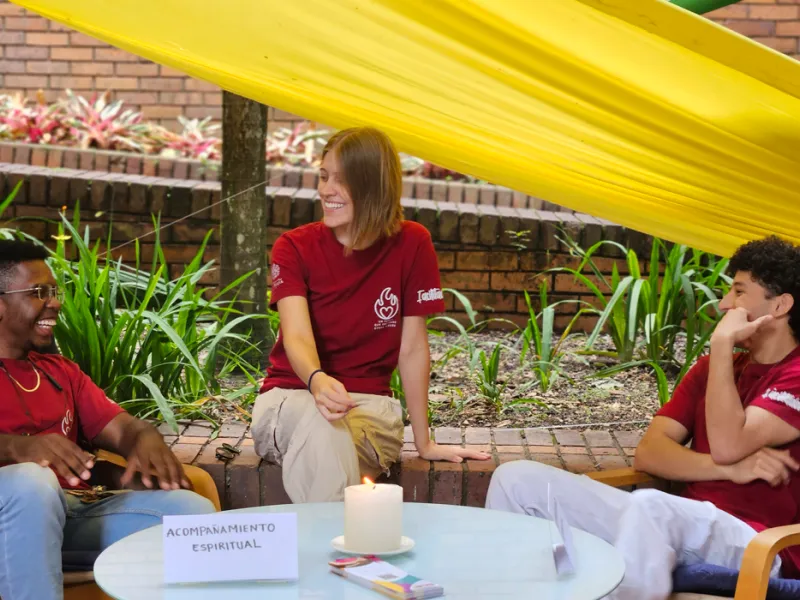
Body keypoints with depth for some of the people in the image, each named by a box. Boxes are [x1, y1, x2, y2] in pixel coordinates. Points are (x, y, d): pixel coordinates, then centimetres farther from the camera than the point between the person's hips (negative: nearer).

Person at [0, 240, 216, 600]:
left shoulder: (61, 371, 26)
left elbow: (121, 427, 15)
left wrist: (146, 439, -10)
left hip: (77, 511, 6)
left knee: (192, 511, -16)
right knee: (32, 481, -39)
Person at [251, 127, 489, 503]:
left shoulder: (411, 244, -3)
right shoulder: (294, 247, -3)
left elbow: (413, 347, -1)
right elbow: (297, 335, -19)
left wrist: (424, 443, 1)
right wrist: (317, 380, -43)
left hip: (368, 402, 0)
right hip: (291, 396, 0)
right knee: (323, 428, -37)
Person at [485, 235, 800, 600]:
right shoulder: (713, 367, 18)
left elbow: (727, 446, -18)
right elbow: (648, 453, 6)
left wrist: (722, 344, -10)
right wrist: (730, 469, -11)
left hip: (754, 544, -7)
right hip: (684, 524, 7)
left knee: (650, 507, -41)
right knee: (517, 480, -4)